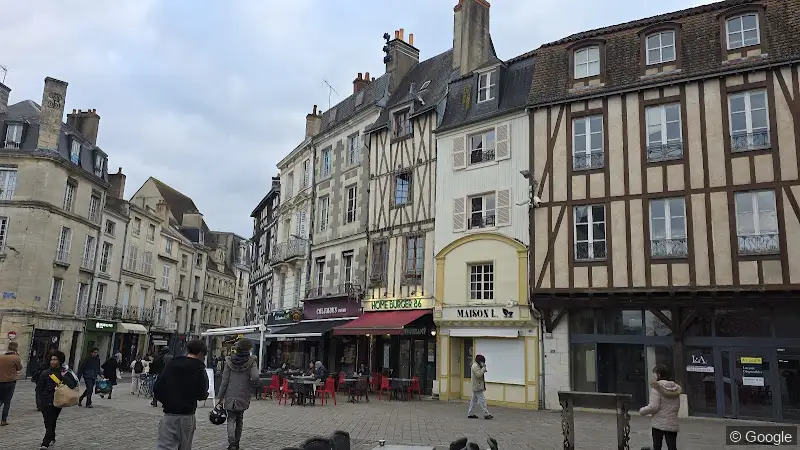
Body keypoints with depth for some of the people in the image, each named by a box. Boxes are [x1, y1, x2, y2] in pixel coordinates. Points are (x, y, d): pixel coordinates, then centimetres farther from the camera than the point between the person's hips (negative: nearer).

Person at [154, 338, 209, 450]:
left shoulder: (171, 365, 3)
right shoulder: (199, 370, -5)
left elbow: (157, 389, 0)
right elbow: (201, 394, -6)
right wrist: (205, 394, 17)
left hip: (169, 415, 1)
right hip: (187, 416, -1)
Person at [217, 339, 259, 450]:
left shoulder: (229, 361, -1)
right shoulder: (251, 361, -6)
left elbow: (224, 380, -1)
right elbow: (255, 377, -19)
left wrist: (220, 396, 6)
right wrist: (250, 385, 4)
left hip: (230, 395, 0)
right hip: (243, 396, 0)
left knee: (231, 419, 2)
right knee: (239, 419, 17)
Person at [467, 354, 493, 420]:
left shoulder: (477, 366, 17)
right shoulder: (475, 366, -16)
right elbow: (479, 375, -26)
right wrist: (483, 368, -22)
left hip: (476, 387, 11)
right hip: (478, 387, -11)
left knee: (473, 400, 12)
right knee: (482, 400, -8)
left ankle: (470, 414, 15)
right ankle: (486, 414, -7)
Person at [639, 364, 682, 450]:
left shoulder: (656, 386, -13)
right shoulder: (676, 387, 7)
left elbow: (653, 407, -18)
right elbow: (677, 407, 14)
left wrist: (642, 411, -3)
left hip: (659, 424, -5)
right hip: (672, 424, 5)